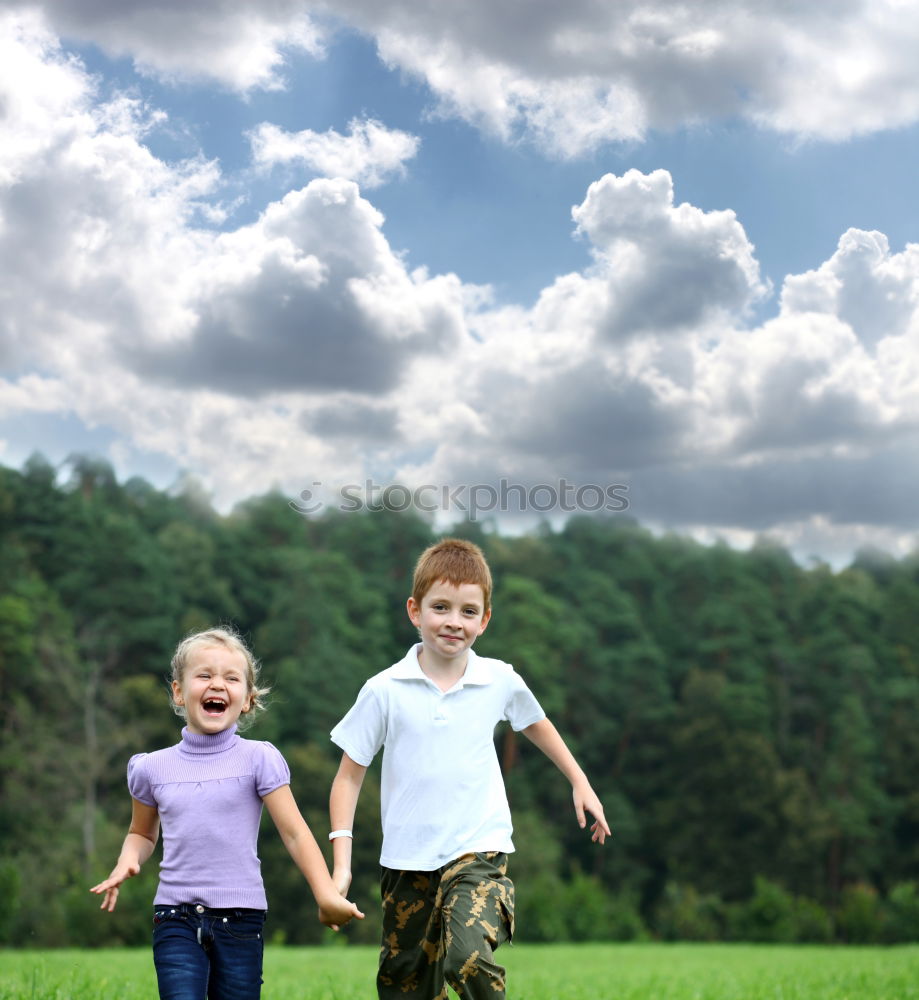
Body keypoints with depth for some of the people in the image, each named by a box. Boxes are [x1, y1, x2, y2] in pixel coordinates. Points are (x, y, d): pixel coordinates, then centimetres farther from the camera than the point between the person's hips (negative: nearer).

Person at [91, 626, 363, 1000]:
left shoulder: (258, 759, -3)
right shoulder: (153, 767, 5)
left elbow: (295, 833, -6)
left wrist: (327, 896, -17)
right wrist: (126, 862, -2)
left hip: (240, 919, -1)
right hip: (176, 918, 1)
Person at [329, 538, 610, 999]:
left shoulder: (501, 681, 0)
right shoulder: (385, 690, -5)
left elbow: (536, 725, 22)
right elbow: (349, 775, -1)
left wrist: (579, 782, 25)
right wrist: (341, 862, -7)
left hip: (478, 849, -1)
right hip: (407, 860, 1)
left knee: (468, 954, -26)